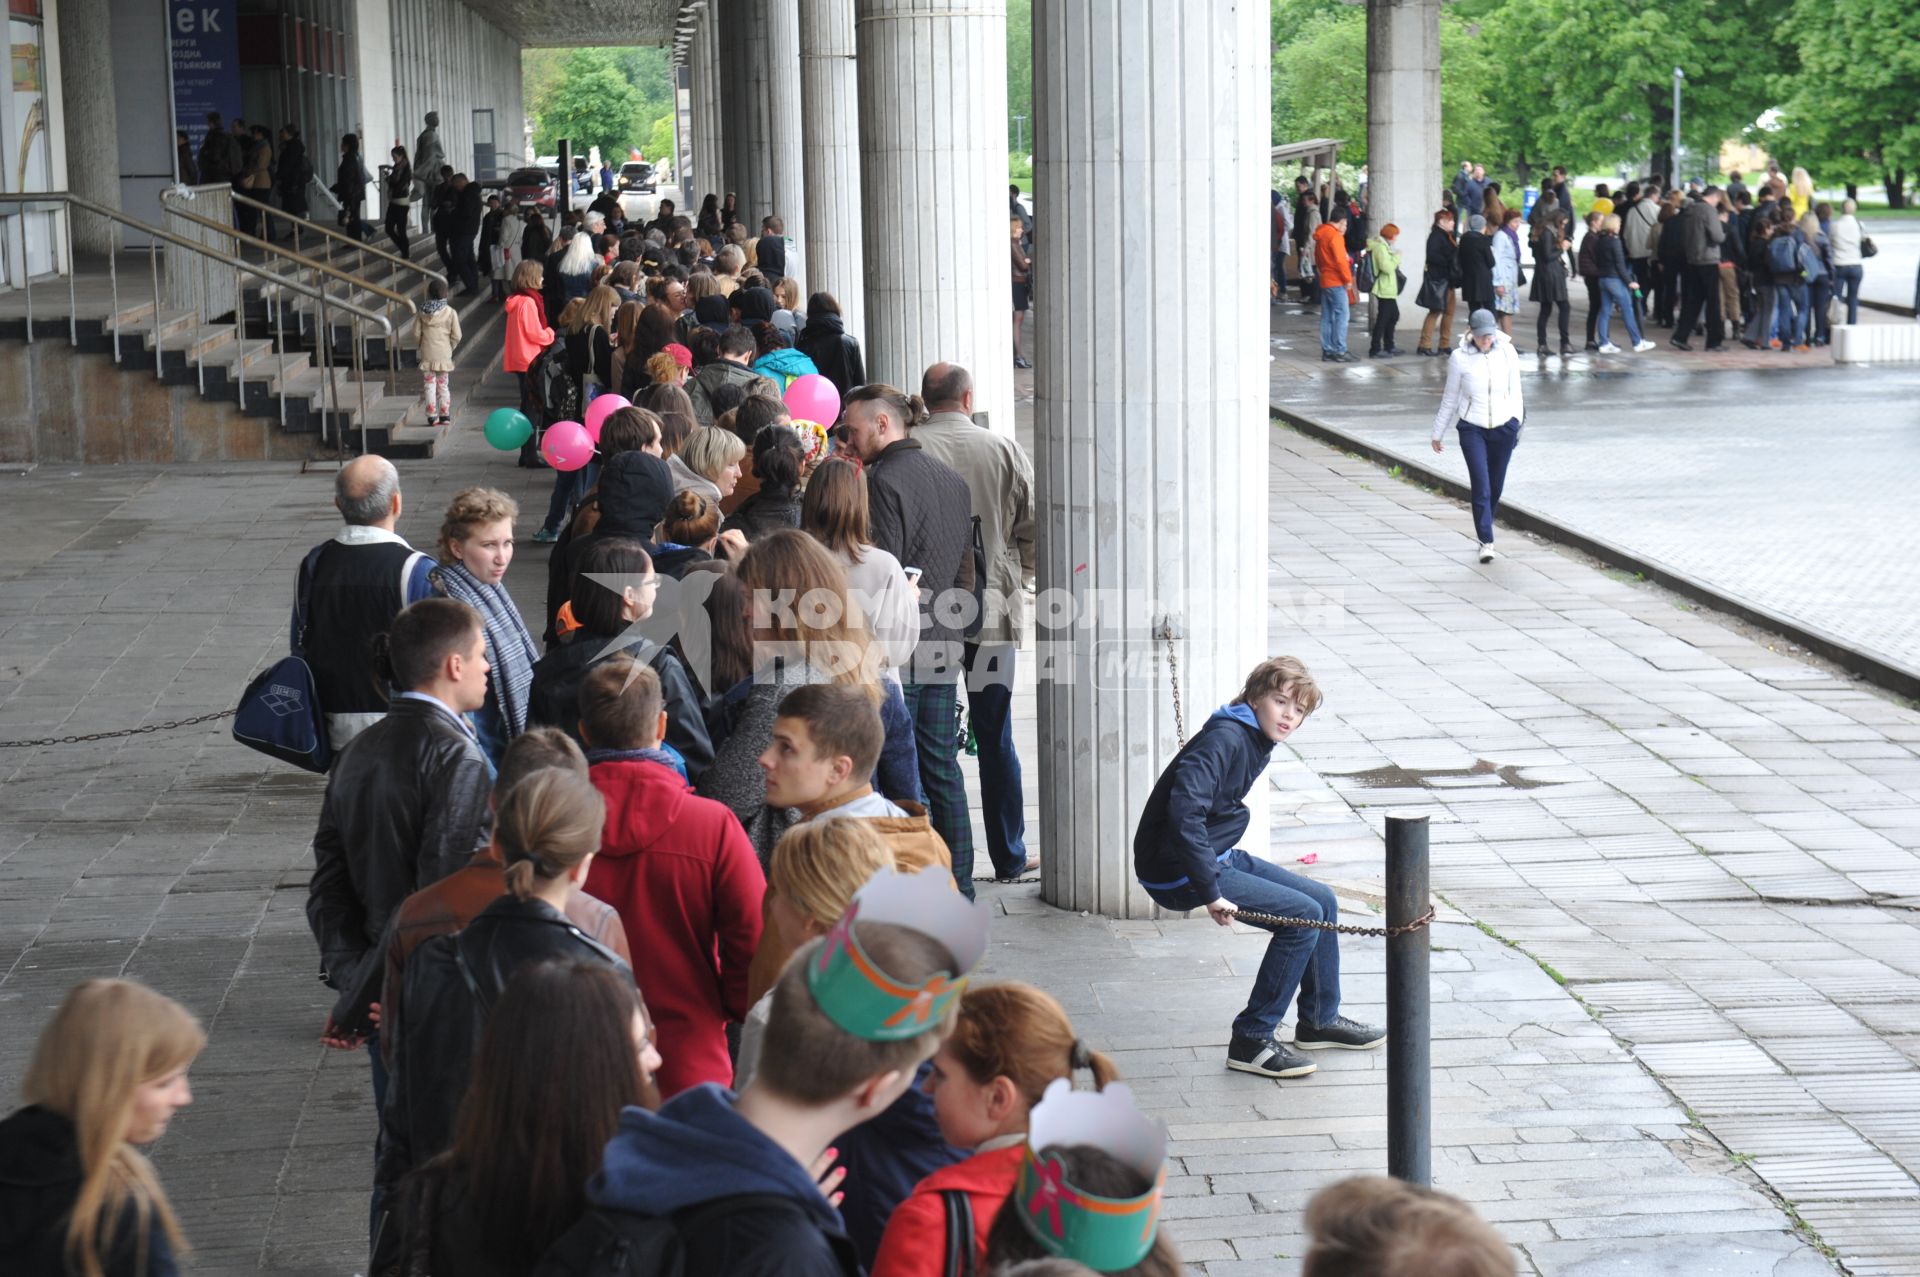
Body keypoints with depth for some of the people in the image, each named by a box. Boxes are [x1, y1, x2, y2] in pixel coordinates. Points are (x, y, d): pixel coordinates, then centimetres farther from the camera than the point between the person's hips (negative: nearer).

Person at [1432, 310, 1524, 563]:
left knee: (1496, 485, 9)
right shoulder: (1460, 358, -6)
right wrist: (1438, 433, 9)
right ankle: (1486, 542, -9)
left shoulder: (1507, 352, -2)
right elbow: (1449, 399, 4)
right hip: (1472, 428, -2)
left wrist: (1517, 423, 7)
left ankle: (1485, 530, 30)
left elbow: (1515, 391, 8)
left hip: (1504, 427, 2)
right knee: (1481, 487, -11)